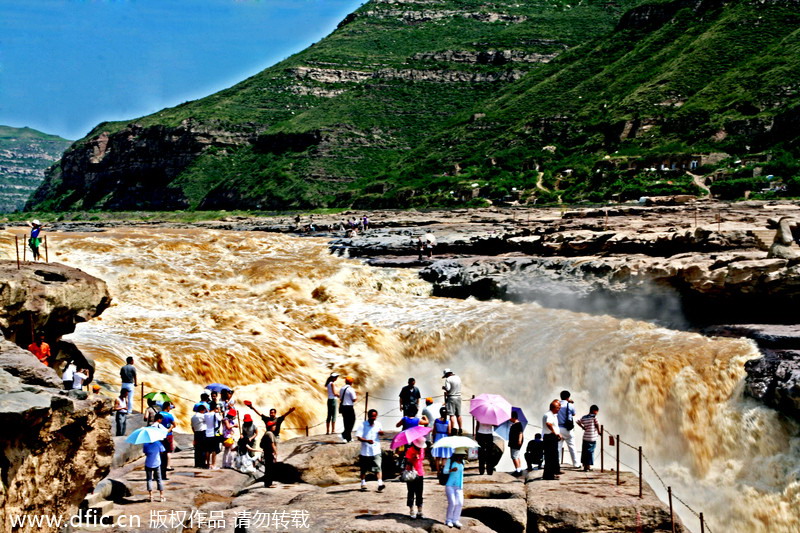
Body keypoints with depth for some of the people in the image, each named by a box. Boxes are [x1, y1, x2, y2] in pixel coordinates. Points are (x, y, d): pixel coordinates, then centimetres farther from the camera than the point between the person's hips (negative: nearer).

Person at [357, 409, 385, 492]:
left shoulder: (378, 424, 4)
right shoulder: (363, 425, -6)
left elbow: (381, 432, 23)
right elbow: (358, 437, -12)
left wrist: (381, 432, -3)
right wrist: (367, 440, -30)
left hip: (376, 451, 1)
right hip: (365, 451, -1)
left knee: (378, 468, -14)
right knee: (364, 469, 13)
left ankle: (380, 484, -21)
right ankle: (363, 483, 31)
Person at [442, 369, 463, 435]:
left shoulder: (448, 379, -12)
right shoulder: (458, 378, 9)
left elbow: (447, 389, -19)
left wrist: (444, 387, 2)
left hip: (451, 397, -6)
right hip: (458, 397, 6)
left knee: (452, 415, -5)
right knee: (458, 414, 14)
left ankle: (453, 430, -12)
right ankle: (460, 430, 18)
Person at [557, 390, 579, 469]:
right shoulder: (570, 405, -5)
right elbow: (574, 414, 13)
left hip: (558, 428, 2)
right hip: (567, 429, -2)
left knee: (558, 447, 4)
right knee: (572, 447, 8)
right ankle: (576, 464, 13)